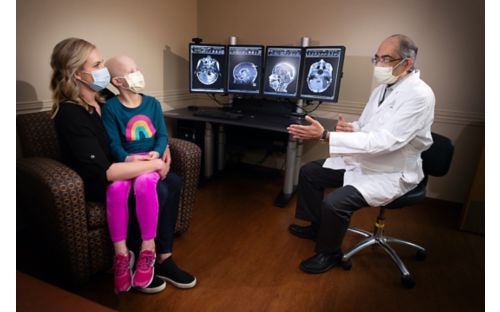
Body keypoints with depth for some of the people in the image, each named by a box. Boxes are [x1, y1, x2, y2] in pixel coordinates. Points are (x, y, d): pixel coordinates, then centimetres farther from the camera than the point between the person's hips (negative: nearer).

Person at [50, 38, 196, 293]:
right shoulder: (70, 114, -25)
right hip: (93, 183, -7)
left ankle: (163, 258, -3)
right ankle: (130, 263, -2)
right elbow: (103, 172, -33)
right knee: (157, 192, -25)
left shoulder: (103, 97, 0)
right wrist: (154, 164, -27)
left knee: (173, 182, -11)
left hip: (112, 171, 8)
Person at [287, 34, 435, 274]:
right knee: (308, 172, 8)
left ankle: (329, 253, 4)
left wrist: (325, 135, -37)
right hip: (362, 160, 9)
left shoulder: (419, 95, -23)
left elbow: (385, 141, -33)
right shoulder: (382, 89, 4)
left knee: (334, 203, -27)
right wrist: (350, 128, -14)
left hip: (391, 173, -9)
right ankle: (317, 226, 28)